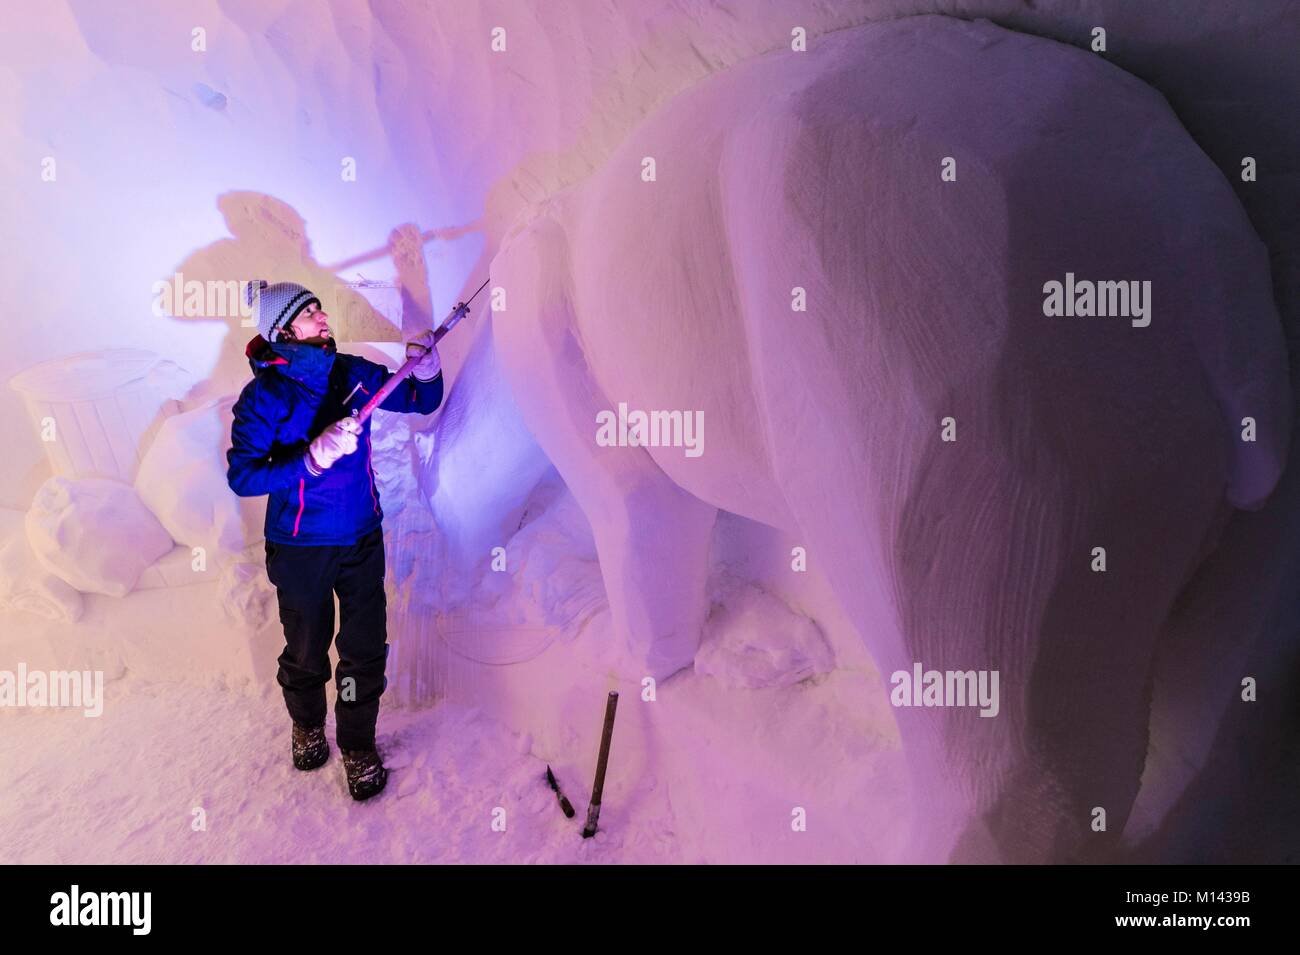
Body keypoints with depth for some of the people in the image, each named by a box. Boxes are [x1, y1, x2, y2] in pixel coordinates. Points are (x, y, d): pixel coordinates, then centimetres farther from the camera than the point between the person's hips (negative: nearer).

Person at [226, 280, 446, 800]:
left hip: (362, 539, 3)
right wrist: (312, 458, -31)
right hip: (300, 548, -2)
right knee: (307, 649, 16)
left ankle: (358, 746, 27)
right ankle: (308, 725, 45)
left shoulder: (353, 373, -1)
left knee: (366, 649, 6)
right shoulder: (263, 395, -12)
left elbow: (422, 402, 9)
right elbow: (241, 476, -19)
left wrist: (426, 371, -14)